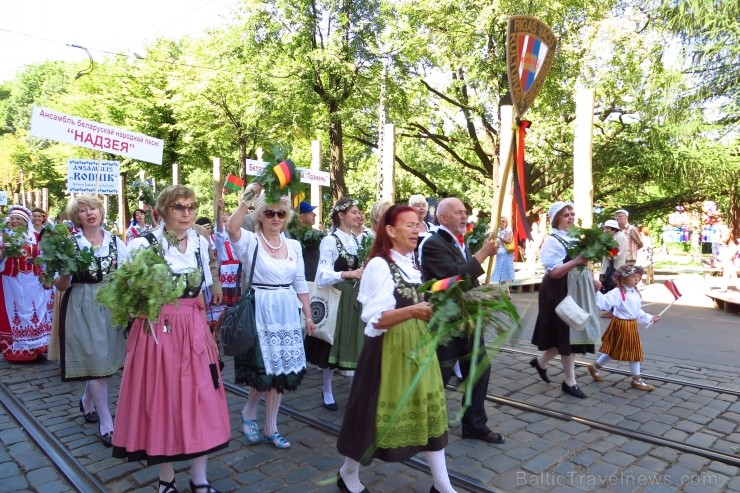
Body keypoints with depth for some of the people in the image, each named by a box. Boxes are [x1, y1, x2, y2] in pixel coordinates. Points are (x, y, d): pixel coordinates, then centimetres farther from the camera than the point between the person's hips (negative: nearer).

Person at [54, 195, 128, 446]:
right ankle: (106, 423, 8)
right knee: (96, 361, -2)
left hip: (110, 306, 4)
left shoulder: (116, 242, 4)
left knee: (107, 358, 12)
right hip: (82, 308, -4)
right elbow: (61, 286, -5)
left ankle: (87, 400, 41)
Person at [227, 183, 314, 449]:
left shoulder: (294, 245, 8)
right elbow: (231, 228, -29)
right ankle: (249, 411, 31)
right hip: (261, 312, -5)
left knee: (282, 370, 10)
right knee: (265, 369, -1)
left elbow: (300, 284, 11)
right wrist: (247, 197, -29)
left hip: (287, 313, 5)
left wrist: (308, 316, 10)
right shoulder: (250, 241, -5)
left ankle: (271, 428, 25)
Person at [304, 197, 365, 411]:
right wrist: (348, 274, -30)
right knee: (333, 343, 4)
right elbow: (323, 275, -19)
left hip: (356, 298, 6)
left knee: (355, 344, 9)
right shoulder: (329, 241, -11)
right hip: (336, 298, -6)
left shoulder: (358, 240, 11)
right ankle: (326, 390, 22)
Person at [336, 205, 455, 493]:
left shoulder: (413, 263, 9)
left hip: (417, 346, 7)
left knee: (429, 410, 11)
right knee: (381, 412, 7)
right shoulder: (379, 264, -15)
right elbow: (376, 319, -20)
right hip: (389, 349, -7)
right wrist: (412, 310, -31)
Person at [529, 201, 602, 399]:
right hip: (561, 292, -9)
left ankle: (541, 361, 29)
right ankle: (569, 381, 12)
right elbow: (553, 272, -22)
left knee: (572, 333, 12)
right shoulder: (552, 240, -14)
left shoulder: (574, 238, 11)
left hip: (576, 291, 9)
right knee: (566, 333, -1)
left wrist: (592, 280, 11)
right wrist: (577, 261, -30)